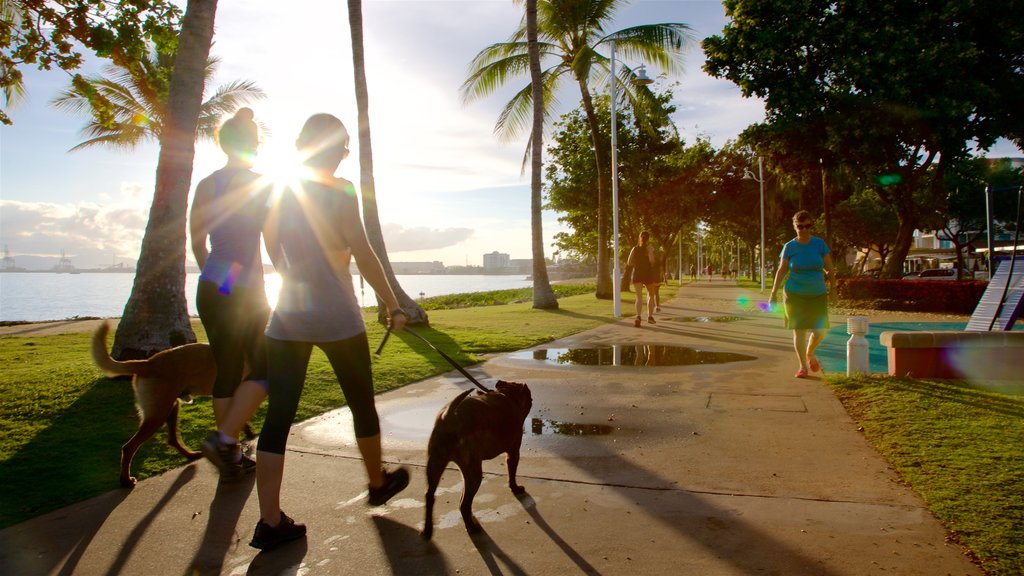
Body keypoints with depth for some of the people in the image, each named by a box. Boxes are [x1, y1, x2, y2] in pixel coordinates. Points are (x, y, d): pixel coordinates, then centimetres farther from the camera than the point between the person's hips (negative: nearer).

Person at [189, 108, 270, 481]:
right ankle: (224, 438, -7)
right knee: (263, 368, 7)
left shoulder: (206, 185, 7)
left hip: (210, 287, 5)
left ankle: (232, 457, 17)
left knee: (226, 371, 11)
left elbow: (197, 243, 12)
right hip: (246, 290, -5)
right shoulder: (264, 184, -6)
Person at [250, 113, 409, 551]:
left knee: (278, 415, 3)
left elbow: (275, 256, 13)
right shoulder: (339, 193, -9)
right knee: (362, 404, 15)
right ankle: (378, 482, 34)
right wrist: (393, 306, -4)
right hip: (337, 317, -4)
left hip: (287, 317, 5)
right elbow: (365, 257, -11)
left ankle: (270, 522, 3)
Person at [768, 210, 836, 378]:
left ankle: (810, 354, 30)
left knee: (820, 331, -2)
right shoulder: (789, 247, -1)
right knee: (799, 331, -2)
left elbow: (830, 269, 6)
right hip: (795, 295, -1)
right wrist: (773, 293, 1)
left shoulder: (820, 244, 1)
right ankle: (803, 366, 13)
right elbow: (781, 271, 4)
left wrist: (828, 280, -8)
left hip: (818, 295, 1)